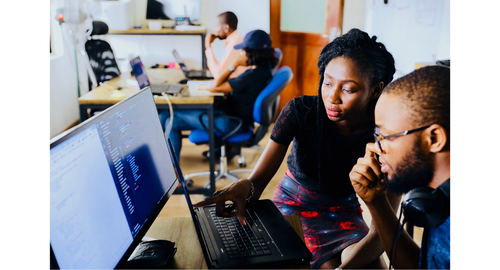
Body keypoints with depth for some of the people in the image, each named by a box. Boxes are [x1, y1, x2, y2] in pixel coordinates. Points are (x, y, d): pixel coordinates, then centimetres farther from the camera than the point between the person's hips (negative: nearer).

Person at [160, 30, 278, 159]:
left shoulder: (253, 75, -27)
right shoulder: (263, 69, 2)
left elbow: (214, 87, -20)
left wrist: (234, 64, -15)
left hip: (229, 122, -10)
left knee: (167, 113, -3)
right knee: (173, 122, 10)